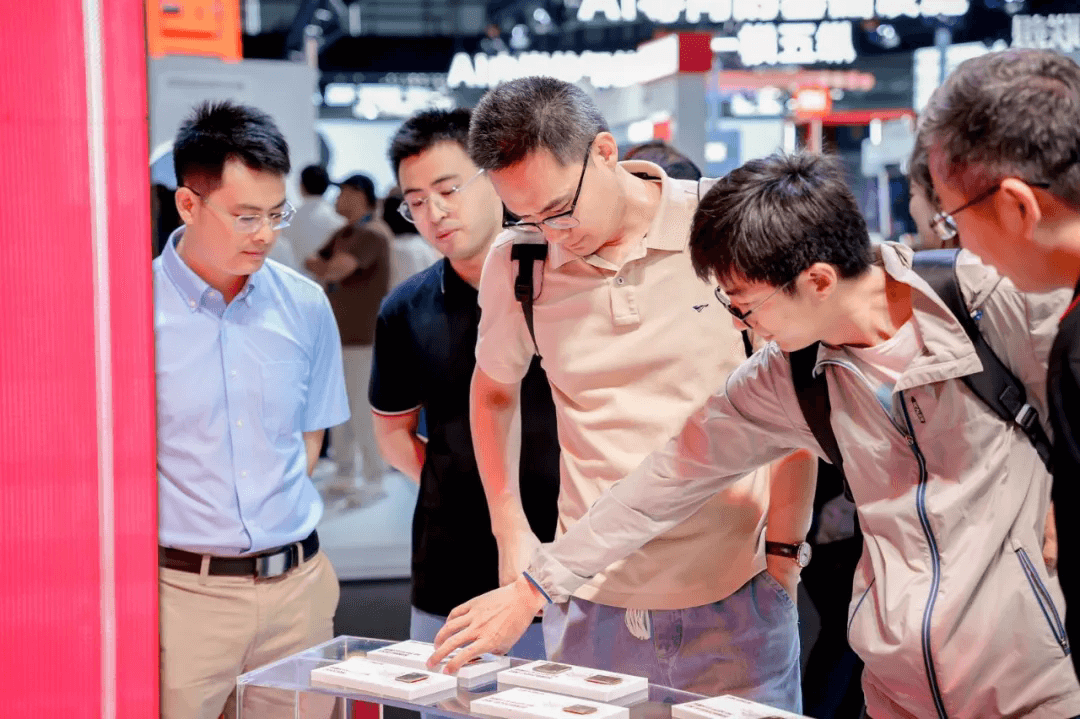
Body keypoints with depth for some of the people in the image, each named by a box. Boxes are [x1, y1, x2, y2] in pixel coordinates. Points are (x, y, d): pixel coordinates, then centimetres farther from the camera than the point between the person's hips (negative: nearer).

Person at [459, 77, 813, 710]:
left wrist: (784, 547, 0)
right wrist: (512, 531, 11)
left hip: (736, 594, -2)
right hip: (592, 603, 2)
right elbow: (493, 391, 18)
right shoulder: (516, 263, -1)